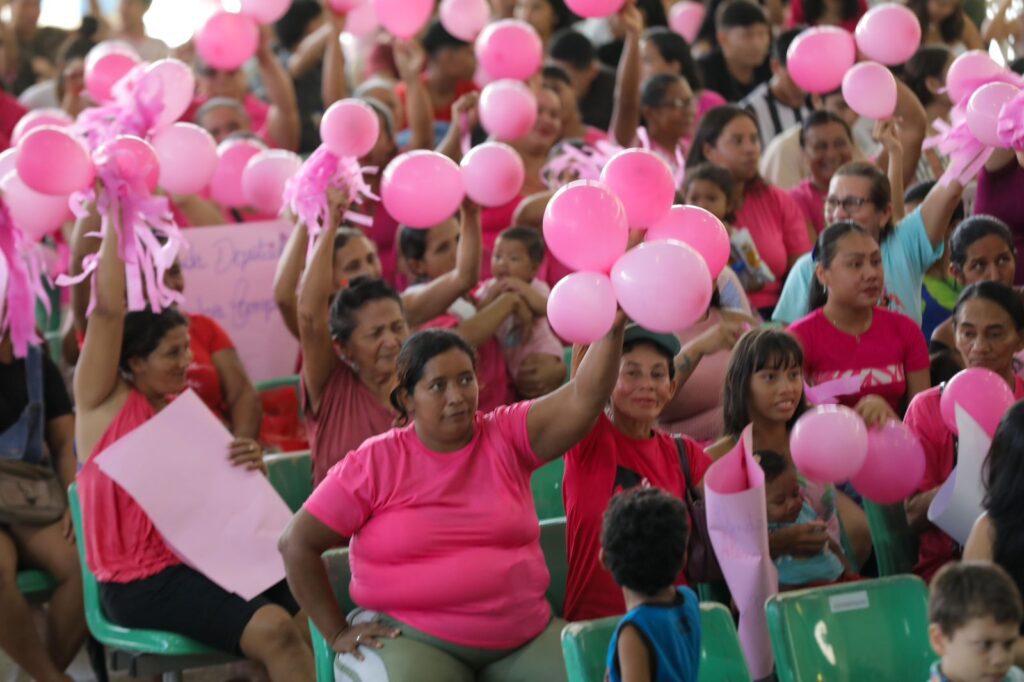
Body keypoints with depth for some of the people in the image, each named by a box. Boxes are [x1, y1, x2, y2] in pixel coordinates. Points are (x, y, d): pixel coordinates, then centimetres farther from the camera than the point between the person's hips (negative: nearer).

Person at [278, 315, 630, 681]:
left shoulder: (507, 436, 5)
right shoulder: (375, 462, -1)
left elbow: (584, 399, -10)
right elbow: (297, 543, 2)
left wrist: (613, 328, -25)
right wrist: (338, 633, 0)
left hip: (523, 635, 4)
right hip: (410, 639, -3)